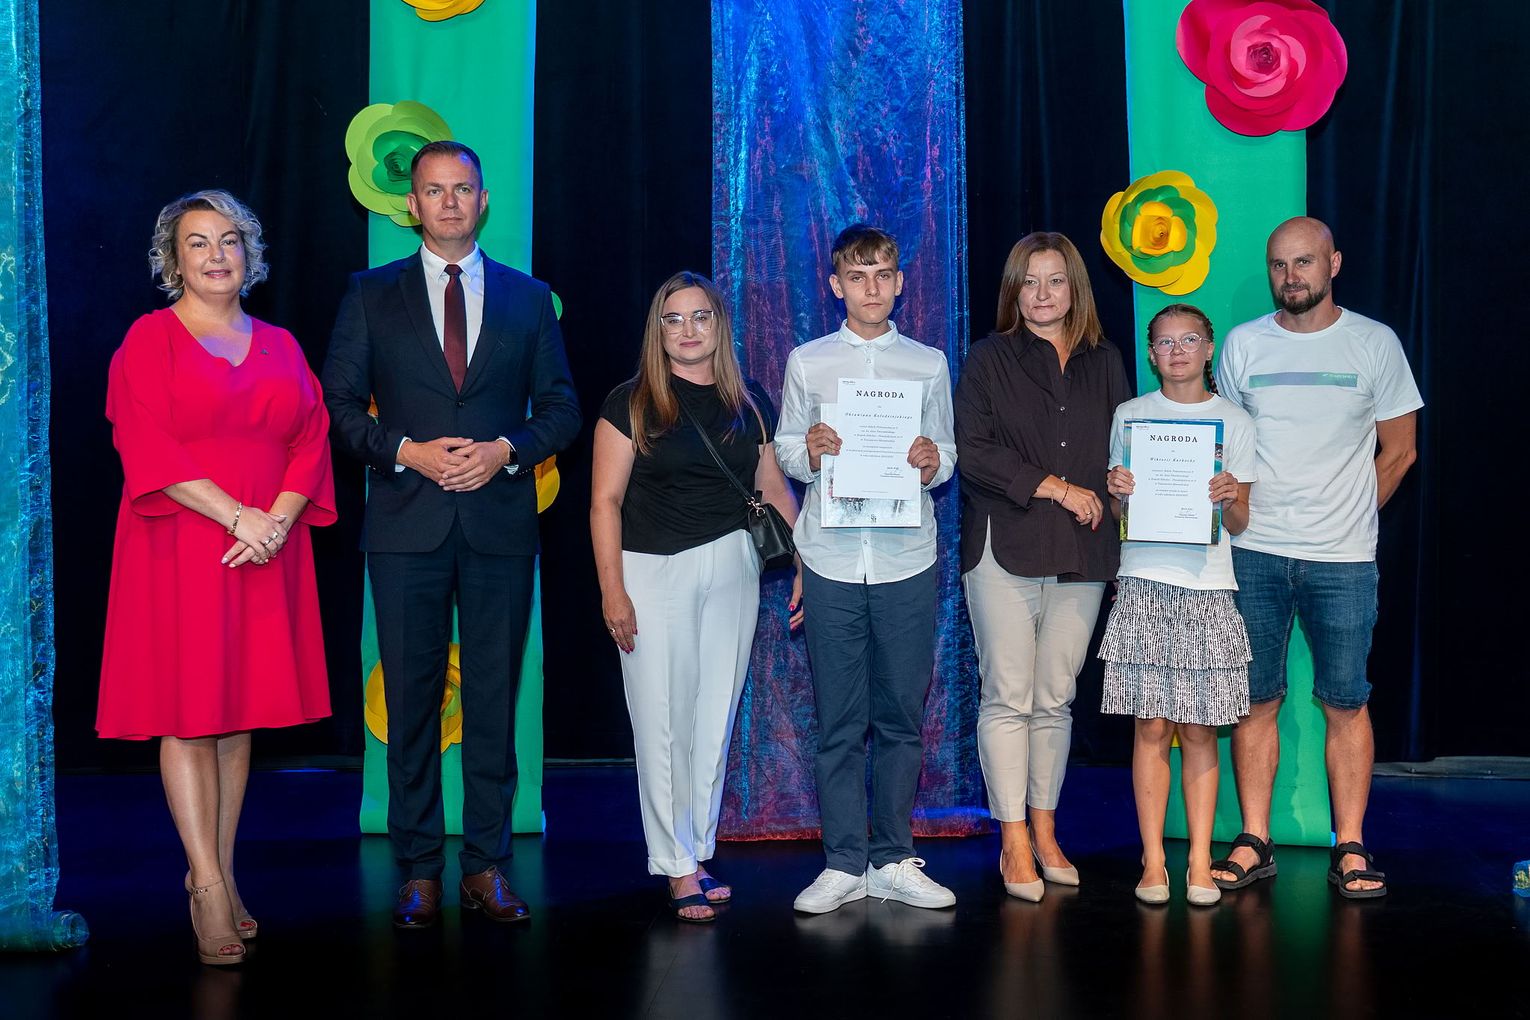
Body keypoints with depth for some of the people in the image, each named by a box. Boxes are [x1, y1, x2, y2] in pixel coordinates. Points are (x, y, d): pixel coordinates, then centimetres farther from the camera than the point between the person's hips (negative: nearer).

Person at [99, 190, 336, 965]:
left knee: (241, 709, 5)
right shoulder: (150, 340, 1)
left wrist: (278, 520, -10)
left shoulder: (279, 346, 15)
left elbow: (310, 441, 8)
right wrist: (238, 517, -17)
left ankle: (219, 871, 13)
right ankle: (208, 887, -3)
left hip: (267, 548, 4)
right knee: (188, 709, -5)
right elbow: (149, 449, -10)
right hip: (179, 548, -4)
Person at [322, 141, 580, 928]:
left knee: (494, 699, 4)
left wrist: (506, 449, -8)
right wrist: (407, 451, -11)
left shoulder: (527, 297, 11)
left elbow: (560, 408, 10)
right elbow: (339, 406, 4)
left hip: (500, 523, 1)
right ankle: (419, 871, 9)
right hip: (407, 524, -1)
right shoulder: (372, 295, 8)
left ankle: (487, 866, 12)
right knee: (412, 699, 2)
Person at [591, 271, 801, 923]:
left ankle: (698, 852, 19)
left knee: (715, 718, 8)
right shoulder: (632, 402, -2)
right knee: (662, 720, -2)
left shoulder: (750, 403, 9)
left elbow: (775, 489, 14)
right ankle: (678, 868, 6)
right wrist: (613, 591, -10)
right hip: (654, 571, -3)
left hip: (731, 567, 4)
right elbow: (605, 500, -4)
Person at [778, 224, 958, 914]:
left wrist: (933, 463, -13)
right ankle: (845, 864, 9)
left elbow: (947, 455, 10)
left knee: (902, 714, 5)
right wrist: (809, 453, -13)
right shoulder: (807, 362, 8)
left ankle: (893, 859, 14)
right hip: (832, 559, -1)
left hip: (906, 559, 1)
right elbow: (785, 449, 8)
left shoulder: (929, 364, 10)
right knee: (839, 719, 2)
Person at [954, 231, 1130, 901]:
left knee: (1056, 697, 6)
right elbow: (972, 450, -6)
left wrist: (1111, 492, 2)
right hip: (1005, 547, -3)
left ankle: (1045, 833, 15)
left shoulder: (1103, 364, 15)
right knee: (1008, 697, -5)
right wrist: (1054, 486, -10)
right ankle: (1014, 844, 0)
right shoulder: (989, 360, 4)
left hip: (1081, 553, 3)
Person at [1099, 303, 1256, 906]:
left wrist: (1230, 499, -12)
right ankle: (1153, 862, 5)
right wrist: (1117, 493, -8)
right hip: (1144, 582, 0)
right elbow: (1116, 512, 13)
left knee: (1199, 731, 0)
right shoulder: (1130, 415, 9)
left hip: (1207, 585, 0)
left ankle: (1200, 865, 7)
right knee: (1151, 727, -2)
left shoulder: (1234, 421, 9)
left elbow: (1239, 524, 9)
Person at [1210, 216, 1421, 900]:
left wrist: (1347, 518, 7)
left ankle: (1350, 850, 8)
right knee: (1257, 699, 4)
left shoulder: (1375, 343, 2)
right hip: (1254, 554, 2)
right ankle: (1254, 844, 11)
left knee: (1345, 702, 1)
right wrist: (1238, 510, 6)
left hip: (1343, 560, -1)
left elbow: (1398, 451, 7)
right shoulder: (1243, 344, 7)